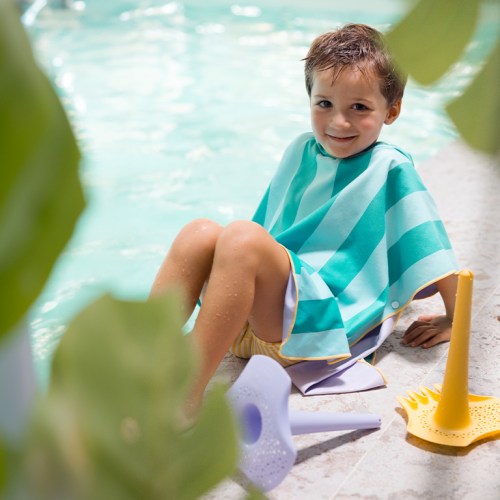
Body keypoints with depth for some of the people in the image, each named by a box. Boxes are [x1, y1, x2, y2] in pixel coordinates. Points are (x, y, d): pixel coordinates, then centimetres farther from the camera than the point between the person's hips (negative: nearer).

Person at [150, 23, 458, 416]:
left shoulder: (390, 168, -3)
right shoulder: (302, 151, 15)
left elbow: (433, 251, -3)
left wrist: (455, 321, -1)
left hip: (323, 322, -6)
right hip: (259, 314, 6)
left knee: (242, 238, -31)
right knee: (200, 233, -19)